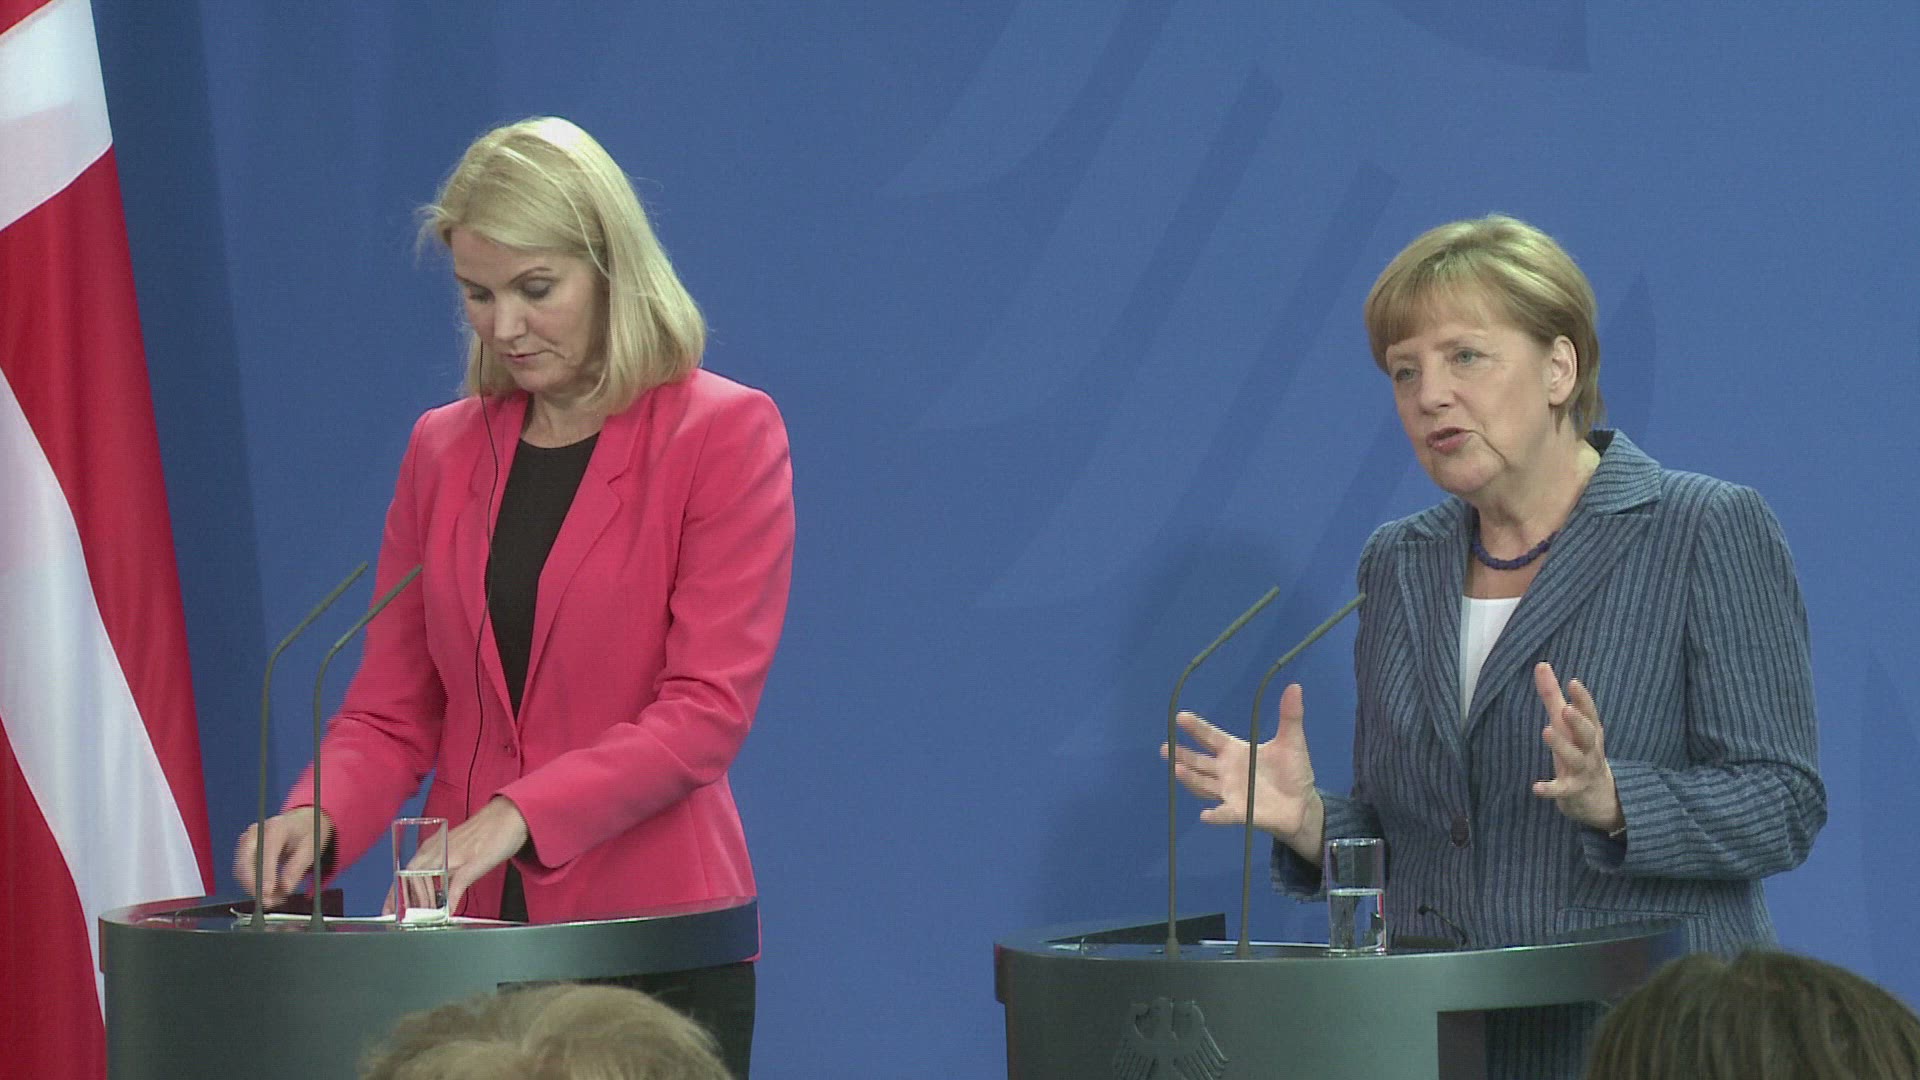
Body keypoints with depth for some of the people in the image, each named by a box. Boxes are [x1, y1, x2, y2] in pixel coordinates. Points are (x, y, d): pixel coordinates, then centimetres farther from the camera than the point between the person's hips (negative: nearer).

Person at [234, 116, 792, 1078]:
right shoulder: (443, 450, 11)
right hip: (467, 927, 4)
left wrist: (515, 815, -24)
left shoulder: (724, 434, -5)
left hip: (650, 933, -4)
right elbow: (392, 709, 11)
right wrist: (320, 816, -11)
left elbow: (709, 707, -13)